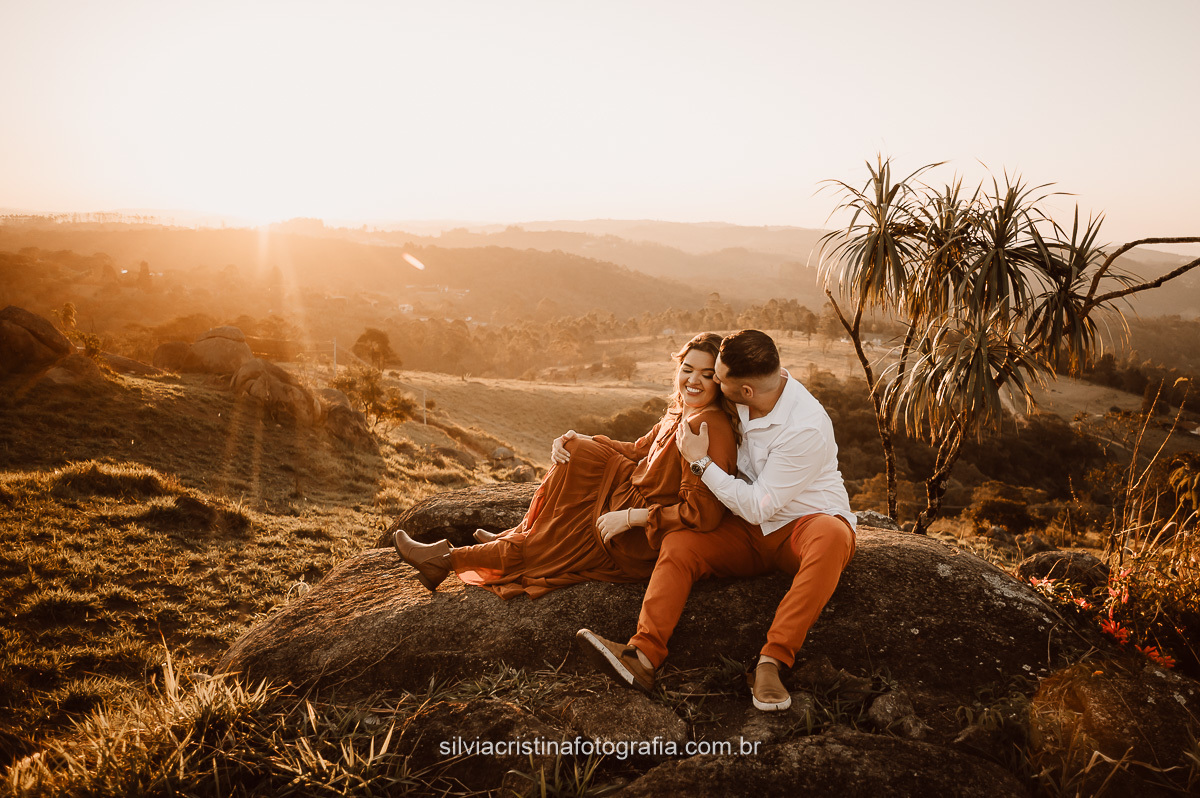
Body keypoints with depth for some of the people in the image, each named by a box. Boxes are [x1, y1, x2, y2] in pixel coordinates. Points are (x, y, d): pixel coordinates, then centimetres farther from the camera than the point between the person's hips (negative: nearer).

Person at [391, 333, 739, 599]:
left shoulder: (708, 428, -27)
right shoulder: (680, 413, 3)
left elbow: (703, 514, -31)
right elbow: (639, 450, 12)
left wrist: (630, 517, -26)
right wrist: (573, 439, 0)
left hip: (641, 544, -9)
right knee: (577, 453, 5)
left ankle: (450, 559, 18)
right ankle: (522, 535, 13)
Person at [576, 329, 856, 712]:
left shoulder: (806, 428, -27)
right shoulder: (756, 389, -6)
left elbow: (757, 508, -24)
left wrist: (702, 462, -19)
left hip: (806, 522, -6)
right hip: (750, 534, 6)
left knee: (830, 536, -41)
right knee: (678, 543, -18)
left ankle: (771, 661, -41)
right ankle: (643, 655, -34)